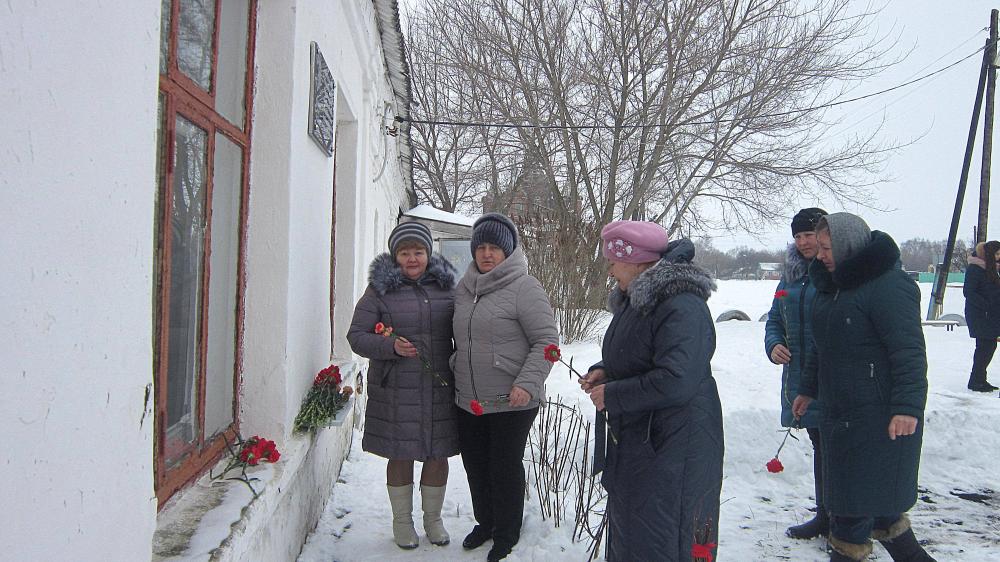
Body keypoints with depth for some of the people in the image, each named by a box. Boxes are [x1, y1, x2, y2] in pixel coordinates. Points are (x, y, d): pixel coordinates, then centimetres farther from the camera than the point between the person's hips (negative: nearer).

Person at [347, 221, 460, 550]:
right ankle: (402, 521, 29)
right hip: (397, 392, -2)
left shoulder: (445, 287, 7)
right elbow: (356, 336, -3)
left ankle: (433, 518, 32)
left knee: (438, 454, 10)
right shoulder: (380, 290, -2)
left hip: (439, 389, 3)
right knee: (401, 455, 8)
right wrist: (390, 346, -21)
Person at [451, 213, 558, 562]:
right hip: (468, 400, 6)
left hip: (511, 403, -6)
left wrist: (527, 384, -22)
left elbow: (546, 341, -13)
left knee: (505, 468, 6)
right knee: (476, 466, 18)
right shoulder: (464, 288, 9)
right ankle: (485, 522, 42)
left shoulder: (524, 287, -12)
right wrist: (453, 379, 16)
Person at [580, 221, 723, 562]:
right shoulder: (635, 301, 9)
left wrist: (612, 395, -20)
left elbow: (676, 381, -30)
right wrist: (604, 371, 3)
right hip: (633, 441, 10)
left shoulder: (682, 307, -22)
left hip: (672, 448, -10)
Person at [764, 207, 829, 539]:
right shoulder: (792, 273, 13)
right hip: (802, 379, 7)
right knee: (820, 446, 17)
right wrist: (774, 345, -1)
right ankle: (825, 516, 30)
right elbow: (775, 319, 18)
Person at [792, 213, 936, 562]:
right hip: (838, 411, 10)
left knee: (860, 497, 0)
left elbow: (909, 352, -21)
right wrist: (808, 389, 25)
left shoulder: (888, 285, -17)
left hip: (879, 416, -10)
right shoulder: (833, 284, 13)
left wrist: (907, 406, -25)